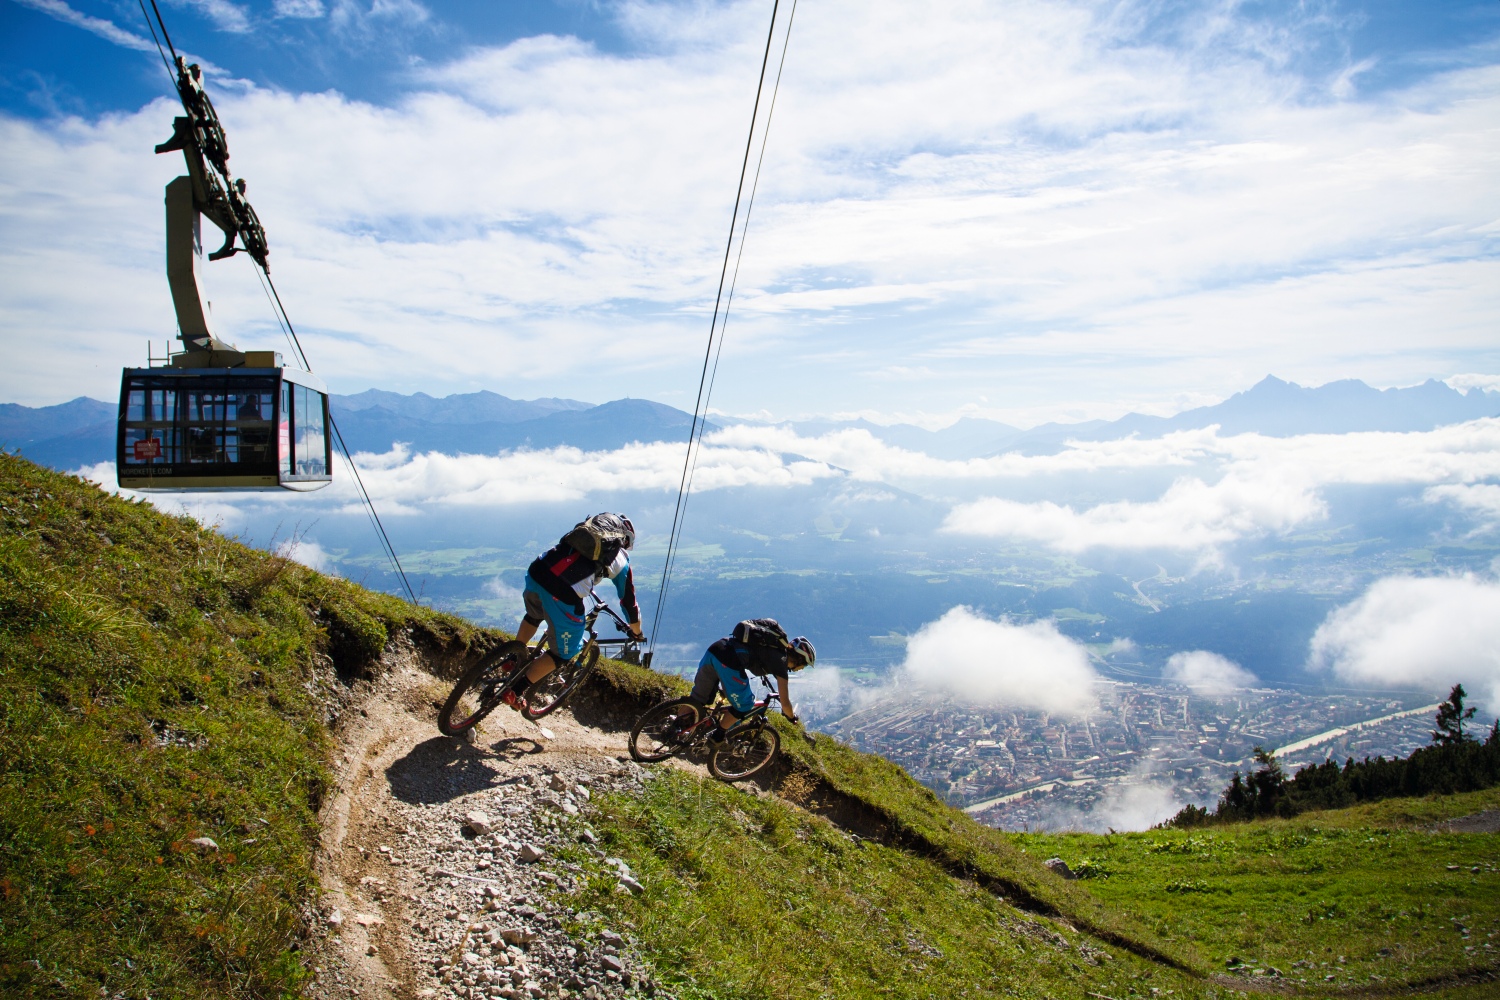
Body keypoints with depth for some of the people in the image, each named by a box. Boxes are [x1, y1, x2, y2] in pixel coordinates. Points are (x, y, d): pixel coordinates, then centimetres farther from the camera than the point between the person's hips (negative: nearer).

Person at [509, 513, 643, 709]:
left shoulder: (586, 529, 28)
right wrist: (637, 632, 42)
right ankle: (515, 691, 18)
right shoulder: (621, 560, 17)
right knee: (564, 654, 18)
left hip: (536, 570, 5)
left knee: (533, 616, 41)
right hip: (563, 595, -5)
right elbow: (628, 601, 24)